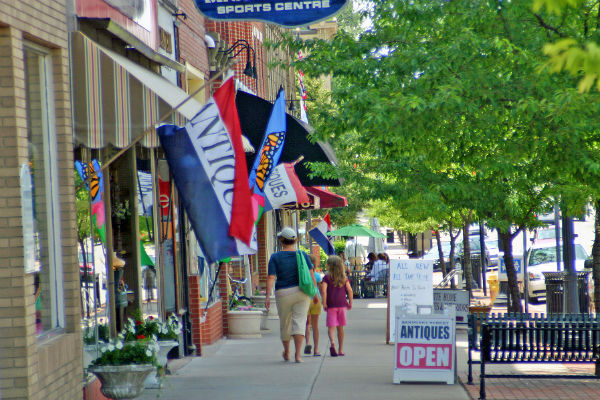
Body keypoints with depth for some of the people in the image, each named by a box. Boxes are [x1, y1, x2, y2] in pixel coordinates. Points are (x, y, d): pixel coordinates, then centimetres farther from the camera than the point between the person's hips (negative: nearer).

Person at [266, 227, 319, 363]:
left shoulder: (275, 257, -4)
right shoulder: (302, 255, 1)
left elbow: (271, 277, -10)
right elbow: (311, 275, 0)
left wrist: (268, 296, -12)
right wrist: (315, 293, 6)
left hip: (283, 293, 0)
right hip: (301, 291, 0)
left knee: (285, 323, 15)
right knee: (299, 322, -2)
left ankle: (286, 353, 33)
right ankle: (298, 355, -14)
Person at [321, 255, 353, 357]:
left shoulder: (327, 278, -4)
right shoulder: (344, 278, 6)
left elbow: (324, 291, -15)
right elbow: (350, 290, 0)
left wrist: (324, 304, -9)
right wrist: (350, 302, 7)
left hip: (331, 305, -3)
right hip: (342, 304, 3)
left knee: (331, 326, -6)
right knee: (340, 327, 12)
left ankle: (332, 342, -34)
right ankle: (341, 349, 15)